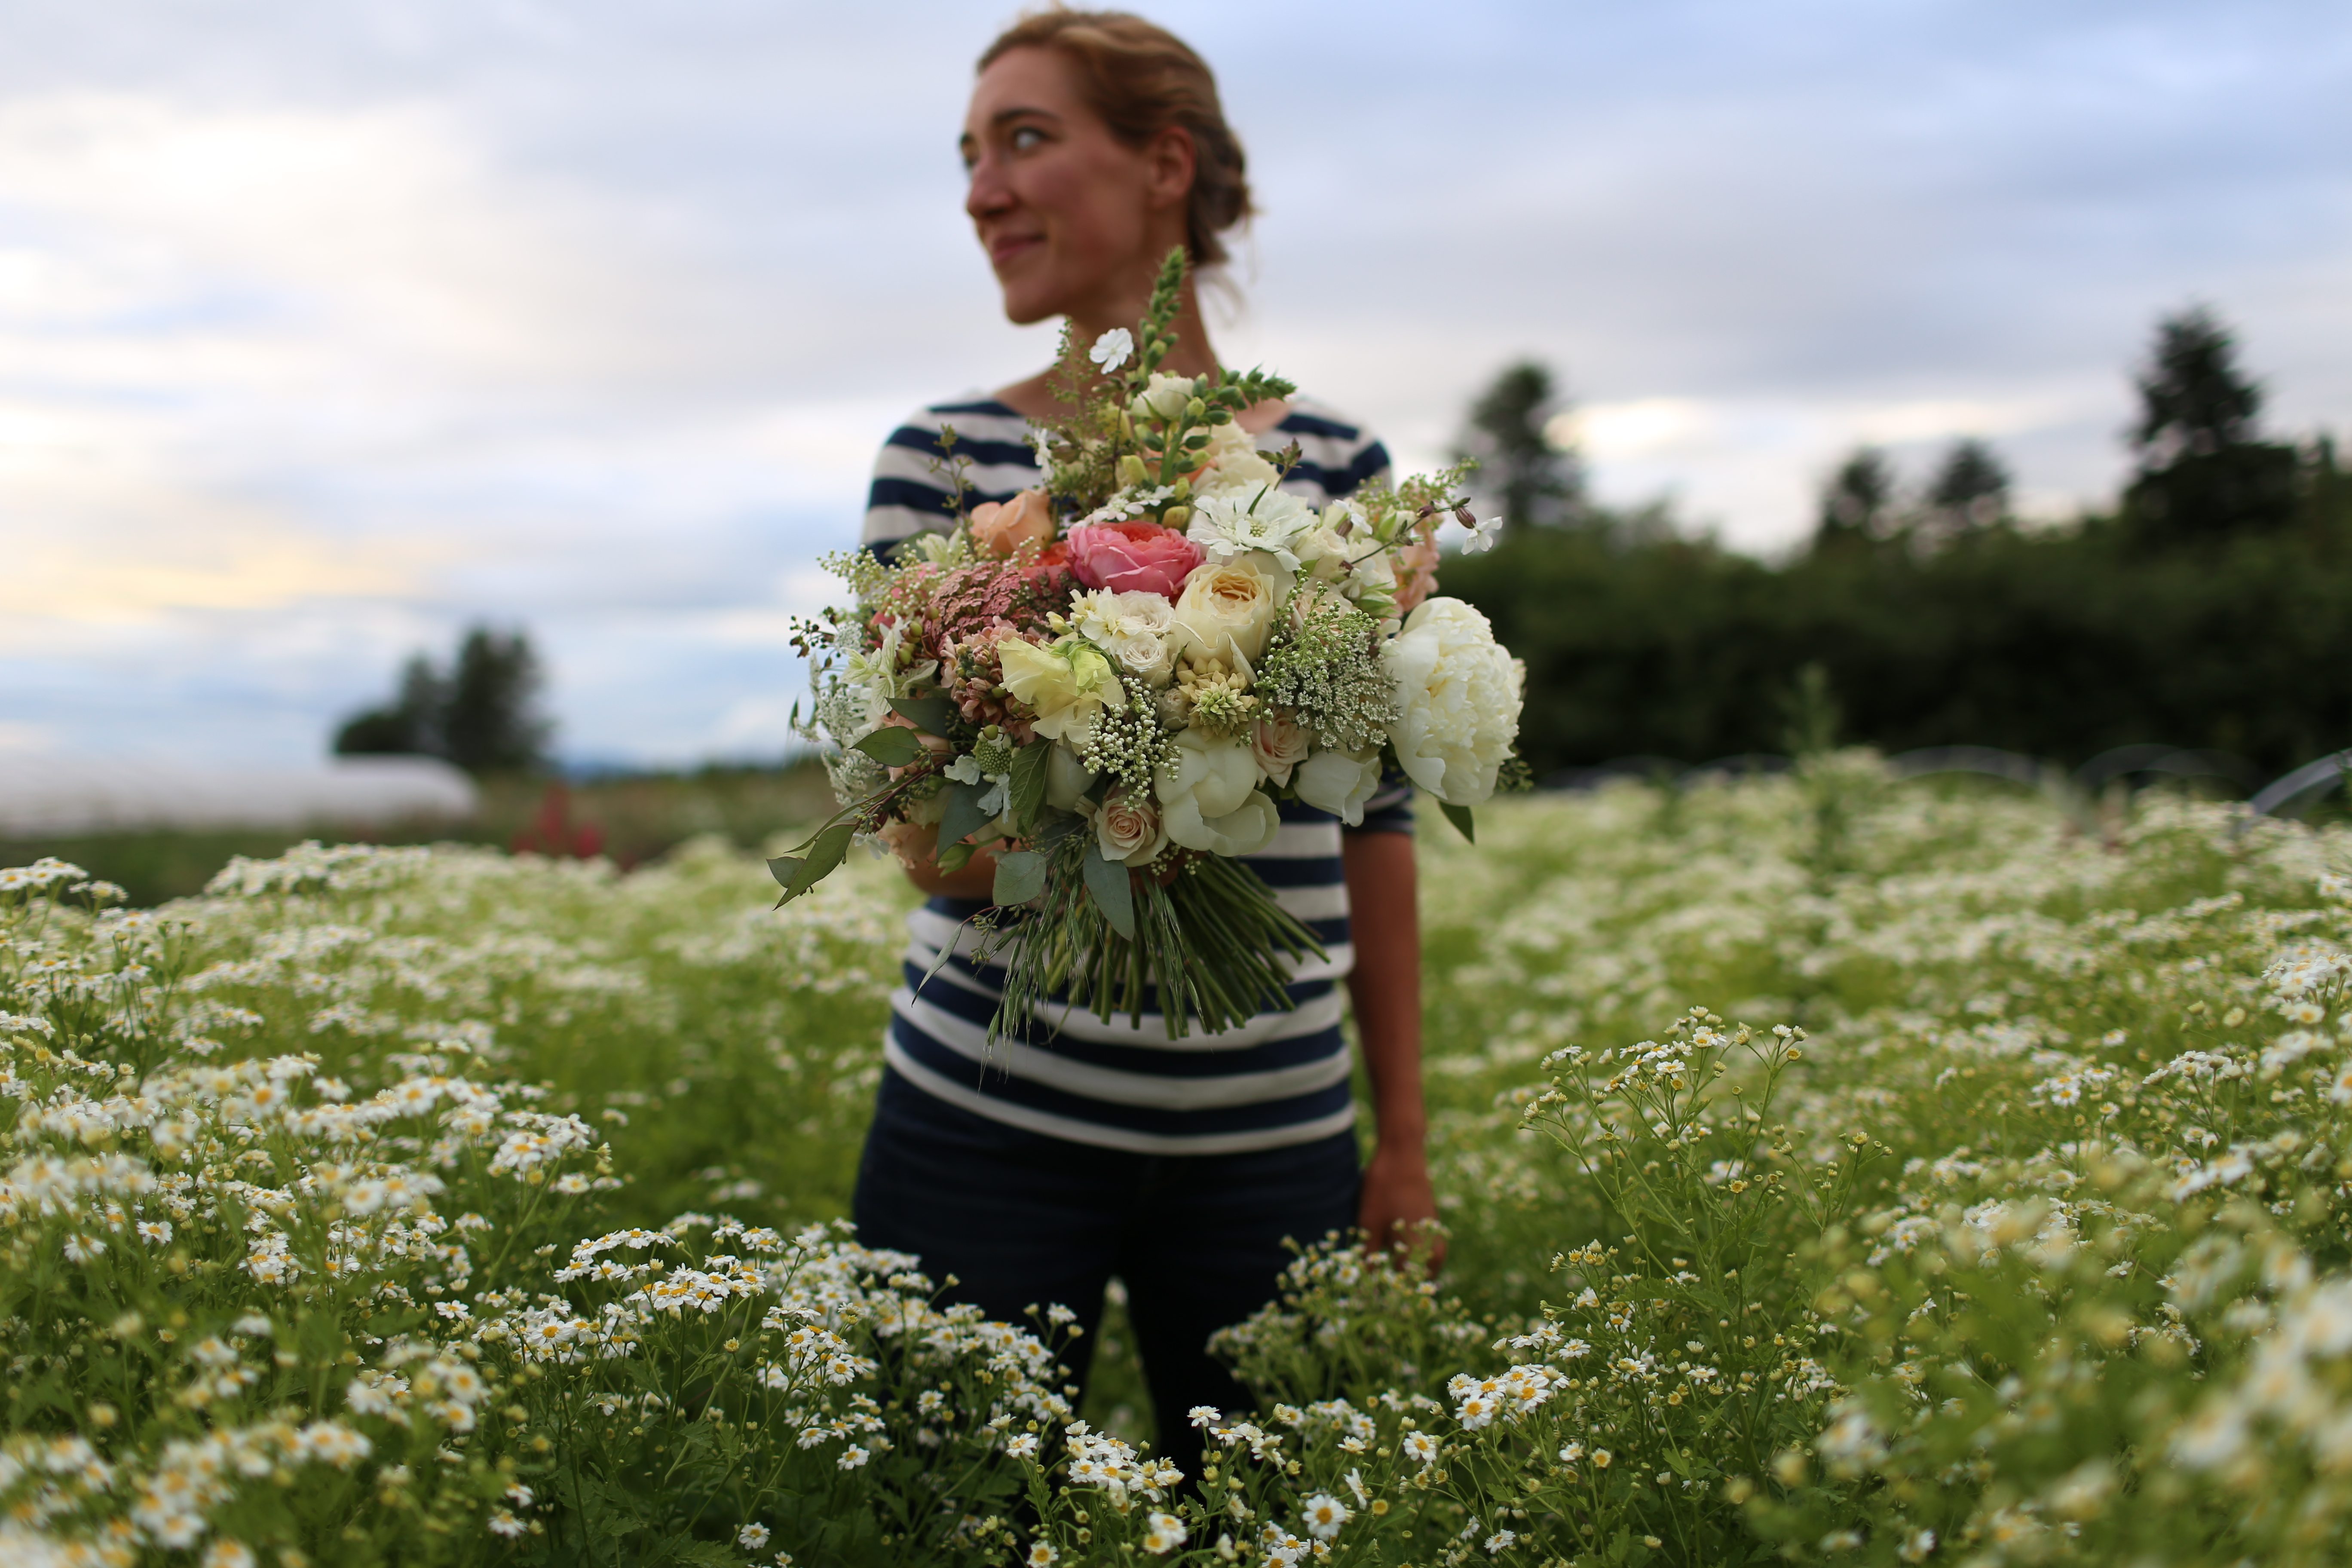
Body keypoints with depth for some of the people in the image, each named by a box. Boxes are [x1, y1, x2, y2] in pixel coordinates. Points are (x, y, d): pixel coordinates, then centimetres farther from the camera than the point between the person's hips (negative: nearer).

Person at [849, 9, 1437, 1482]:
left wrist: (1405, 1138, 7)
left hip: (1271, 1143, 1)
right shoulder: (944, 459, 0)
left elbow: (1379, 825, 6)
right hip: (988, 1127, -1)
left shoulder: (1336, 466, 3)